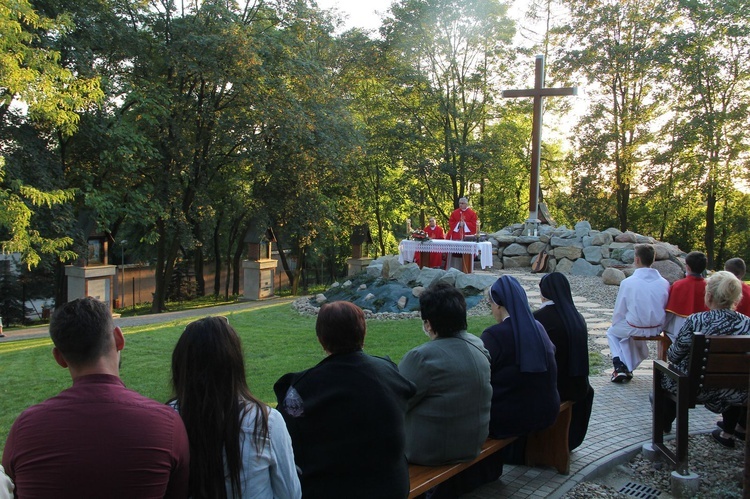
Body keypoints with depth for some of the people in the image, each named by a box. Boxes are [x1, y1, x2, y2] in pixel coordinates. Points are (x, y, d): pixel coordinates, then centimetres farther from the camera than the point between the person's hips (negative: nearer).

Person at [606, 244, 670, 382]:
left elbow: (619, 311, -7)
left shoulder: (628, 283, -17)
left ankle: (619, 367, 10)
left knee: (612, 332, 25)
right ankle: (628, 369, 30)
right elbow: (665, 308, 5)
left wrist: (614, 324, 12)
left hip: (636, 328, -4)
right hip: (657, 329, 5)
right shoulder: (664, 283, -6)